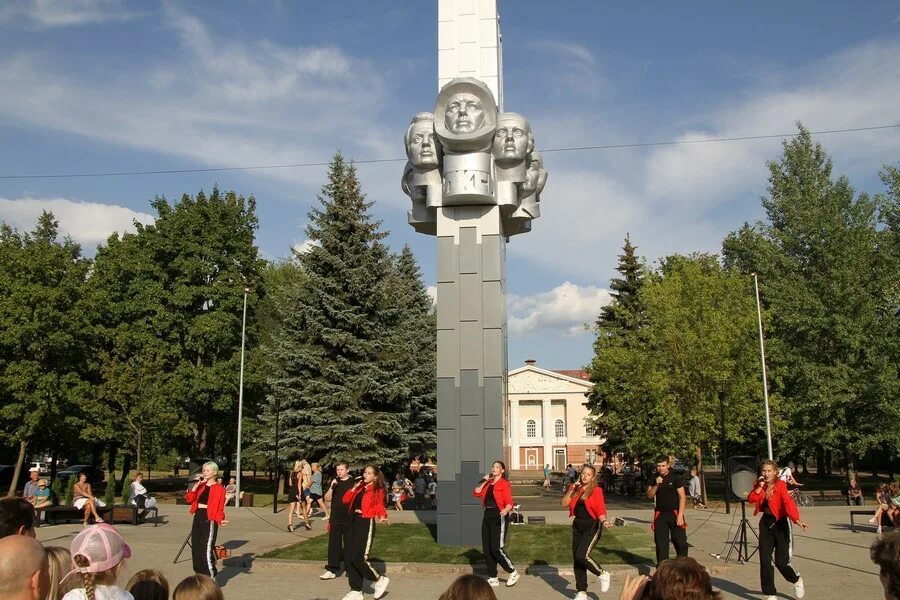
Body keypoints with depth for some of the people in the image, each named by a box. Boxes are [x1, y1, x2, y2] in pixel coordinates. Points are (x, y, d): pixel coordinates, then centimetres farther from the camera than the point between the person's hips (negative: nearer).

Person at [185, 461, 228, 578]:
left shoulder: (219, 489, -5)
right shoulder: (200, 486, 14)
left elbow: (220, 509, -9)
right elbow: (189, 499, 1)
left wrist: (220, 520, -26)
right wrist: (197, 485, -5)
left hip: (209, 520, -7)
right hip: (197, 518, 7)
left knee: (207, 550, -13)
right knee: (195, 549, 10)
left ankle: (211, 577, -4)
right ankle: (199, 574, 23)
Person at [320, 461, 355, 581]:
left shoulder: (353, 482, -2)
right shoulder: (335, 482, 8)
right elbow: (327, 499, 3)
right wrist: (331, 487, -12)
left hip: (349, 519, -3)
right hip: (335, 518, 3)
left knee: (349, 544, 4)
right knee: (334, 544, 2)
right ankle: (331, 570, 6)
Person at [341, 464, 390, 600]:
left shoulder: (378, 491, -2)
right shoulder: (359, 488, 17)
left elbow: (379, 507, -9)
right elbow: (345, 500, 11)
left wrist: (382, 517, -29)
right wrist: (354, 488, -2)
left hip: (366, 524, -7)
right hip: (354, 522, 7)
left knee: (358, 558, -15)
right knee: (348, 558, 3)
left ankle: (379, 580, 7)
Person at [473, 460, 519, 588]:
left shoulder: (505, 484, -6)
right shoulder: (488, 484, 15)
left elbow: (509, 503, -13)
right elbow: (476, 493, 6)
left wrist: (506, 510, -34)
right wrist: (484, 481, 2)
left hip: (499, 516, -8)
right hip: (487, 515, 8)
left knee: (496, 549, -11)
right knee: (486, 549, 7)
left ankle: (513, 573, 7)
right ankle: (493, 578, 17)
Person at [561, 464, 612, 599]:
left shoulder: (596, 490, -7)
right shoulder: (575, 489, 6)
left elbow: (600, 510, -10)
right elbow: (564, 504, -1)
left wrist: (604, 521, -29)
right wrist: (572, 489, -9)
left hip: (592, 527, -6)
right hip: (577, 527, 6)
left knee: (581, 555, -20)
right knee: (576, 559, 7)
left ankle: (603, 574, 6)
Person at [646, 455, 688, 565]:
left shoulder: (675, 477, -6)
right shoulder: (654, 478, 6)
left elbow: (682, 497, -7)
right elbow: (649, 495, 4)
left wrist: (680, 515, -14)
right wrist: (656, 485, -13)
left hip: (674, 513, -3)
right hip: (660, 514, 3)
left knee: (681, 542, -4)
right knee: (661, 543, 5)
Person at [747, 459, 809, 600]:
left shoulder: (780, 484, -14)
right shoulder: (760, 484, 4)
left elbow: (788, 502, -29)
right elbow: (751, 499, -7)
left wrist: (797, 520, -41)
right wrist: (759, 487, -17)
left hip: (780, 523, -5)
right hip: (765, 523, 5)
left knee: (781, 561, -4)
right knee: (764, 561, 2)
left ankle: (797, 580, 30)